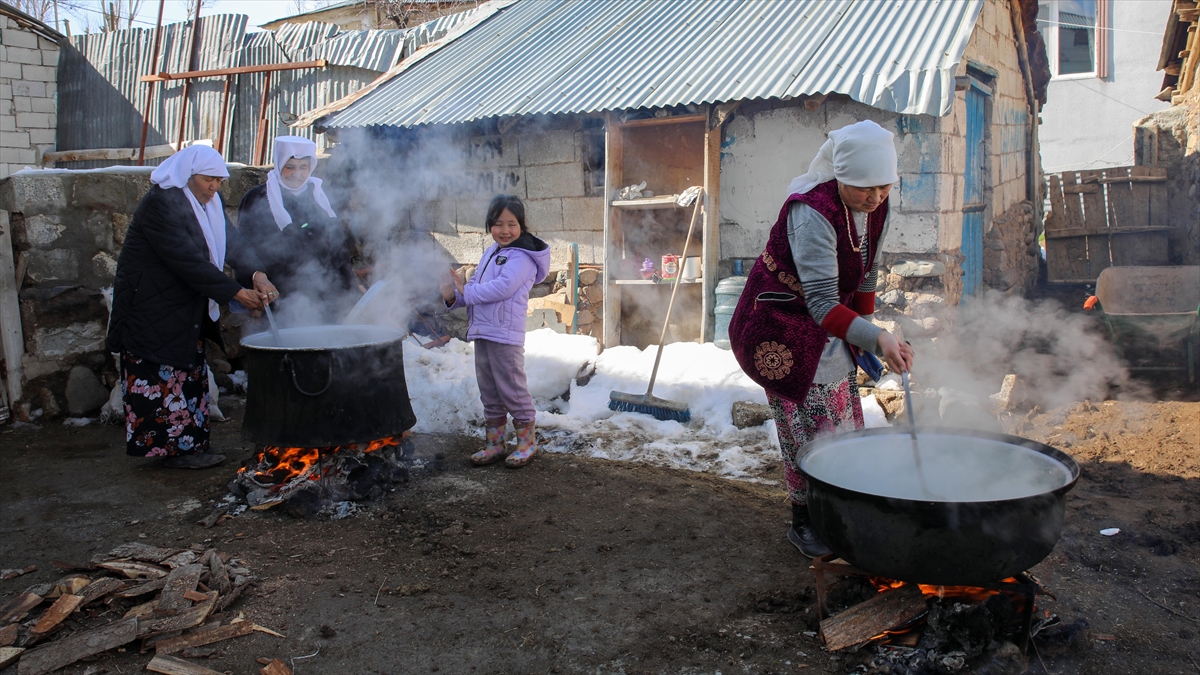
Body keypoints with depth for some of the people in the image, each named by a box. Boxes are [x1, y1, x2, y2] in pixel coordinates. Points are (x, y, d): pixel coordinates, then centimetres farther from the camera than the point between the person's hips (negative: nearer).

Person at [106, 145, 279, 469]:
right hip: (152, 306, -10)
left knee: (190, 374, 12)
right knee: (164, 376, -3)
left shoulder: (208, 204, 7)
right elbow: (187, 259, -27)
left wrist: (257, 274, -24)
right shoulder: (161, 203, -21)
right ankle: (176, 447, 4)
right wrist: (236, 292, -27)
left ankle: (189, 445, 20)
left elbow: (231, 240, -5)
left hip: (186, 308, 10)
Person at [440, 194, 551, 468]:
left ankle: (527, 442, 15)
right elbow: (475, 286, 16)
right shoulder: (490, 253, 16)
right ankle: (495, 444, 26)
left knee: (512, 390, 0)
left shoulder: (522, 256, -12)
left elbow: (503, 287, -25)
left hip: (505, 335, -9)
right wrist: (454, 296, -4)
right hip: (482, 333, 9)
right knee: (489, 393, 15)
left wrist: (466, 292, -17)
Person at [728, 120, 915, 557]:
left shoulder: (876, 207, -7)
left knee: (846, 422, 11)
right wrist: (876, 339, -49)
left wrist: (864, 329, 15)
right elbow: (822, 304, -38)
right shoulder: (812, 213, -31)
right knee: (809, 423, -5)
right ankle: (803, 524, 13)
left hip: (828, 324, 8)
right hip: (781, 324, -8)